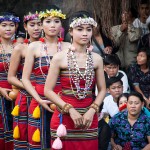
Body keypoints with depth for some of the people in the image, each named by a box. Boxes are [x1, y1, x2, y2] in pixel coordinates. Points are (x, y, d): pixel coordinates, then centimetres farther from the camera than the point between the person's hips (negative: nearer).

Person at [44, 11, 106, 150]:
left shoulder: (97, 59, 4)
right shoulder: (60, 58, -5)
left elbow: (102, 90, 9)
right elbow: (48, 90, -5)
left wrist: (92, 110, -7)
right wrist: (70, 110, -12)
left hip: (89, 118, 3)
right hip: (64, 118, -2)